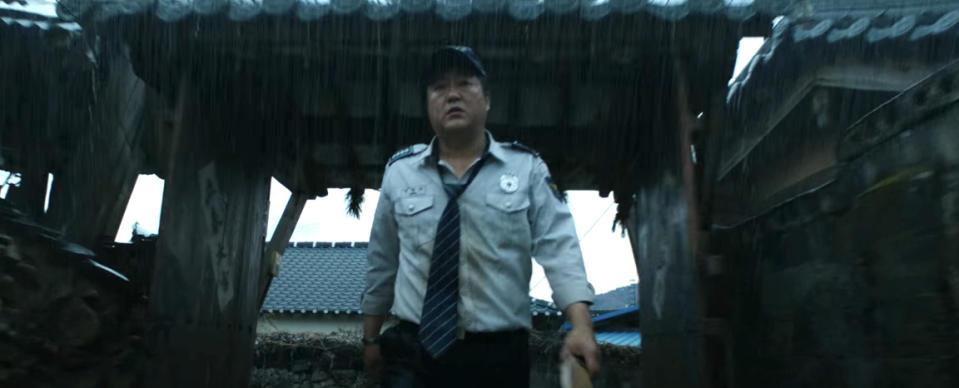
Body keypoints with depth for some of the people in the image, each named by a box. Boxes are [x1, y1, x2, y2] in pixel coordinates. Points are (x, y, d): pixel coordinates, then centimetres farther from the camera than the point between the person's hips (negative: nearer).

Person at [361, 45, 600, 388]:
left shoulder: (527, 168, 0)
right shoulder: (399, 171, 5)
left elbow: (559, 247, -9)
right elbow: (382, 261, 11)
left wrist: (581, 325, -22)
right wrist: (371, 337, 15)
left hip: (498, 355, 0)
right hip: (413, 351, 1)